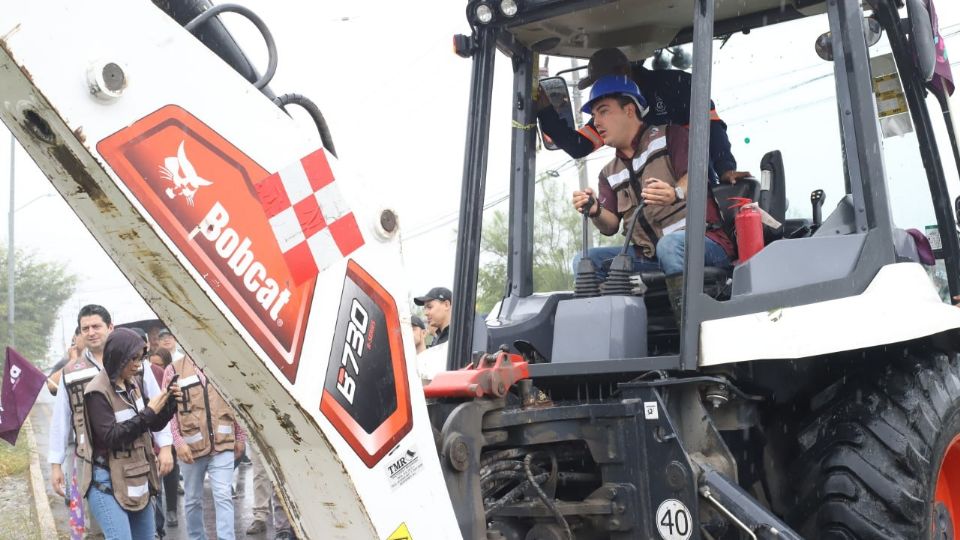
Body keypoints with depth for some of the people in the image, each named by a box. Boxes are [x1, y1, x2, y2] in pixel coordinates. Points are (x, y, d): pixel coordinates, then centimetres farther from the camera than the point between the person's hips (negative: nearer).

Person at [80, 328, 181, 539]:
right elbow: (111, 437, -21)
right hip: (107, 482, -8)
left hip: (136, 479, 8)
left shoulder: (132, 384, 6)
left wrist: (169, 403, -6)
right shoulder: (97, 392, -16)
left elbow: (153, 425, 13)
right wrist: (148, 412, -22)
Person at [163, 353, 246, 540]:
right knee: (193, 500, 13)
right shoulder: (174, 370, -1)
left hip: (222, 443, 0)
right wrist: (178, 442, -12)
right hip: (191, 446, 0)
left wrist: (240, 437, 10)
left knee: (223, 497, -7)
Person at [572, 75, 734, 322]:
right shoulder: (610, 174, 21)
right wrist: (595, 212, -13)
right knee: (586, 261, -9)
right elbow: (611, 226, 11)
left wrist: (676, 194, -38)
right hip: (651, 256, 6)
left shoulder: (669, 135, 3)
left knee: (670, 244, -39)